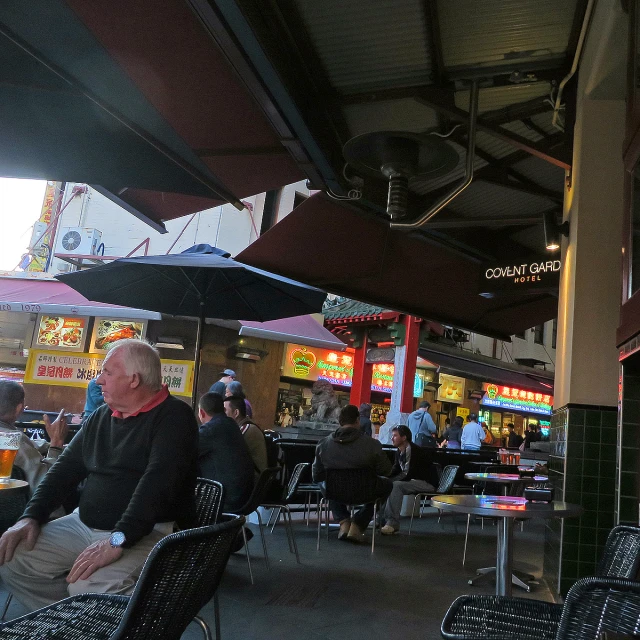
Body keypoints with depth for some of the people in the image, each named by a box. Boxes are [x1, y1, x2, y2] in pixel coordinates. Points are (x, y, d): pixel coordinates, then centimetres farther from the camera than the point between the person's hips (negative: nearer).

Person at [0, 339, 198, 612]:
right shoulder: (99, 417, 13)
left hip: (148, 533, -8)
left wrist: (117, 540, -31)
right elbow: (66, 468, 16)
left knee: (88, 588, -32)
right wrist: (31, 517, 2)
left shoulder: (174, 416, -12)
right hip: (83, 525, 8)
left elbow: (158, 480, -24)